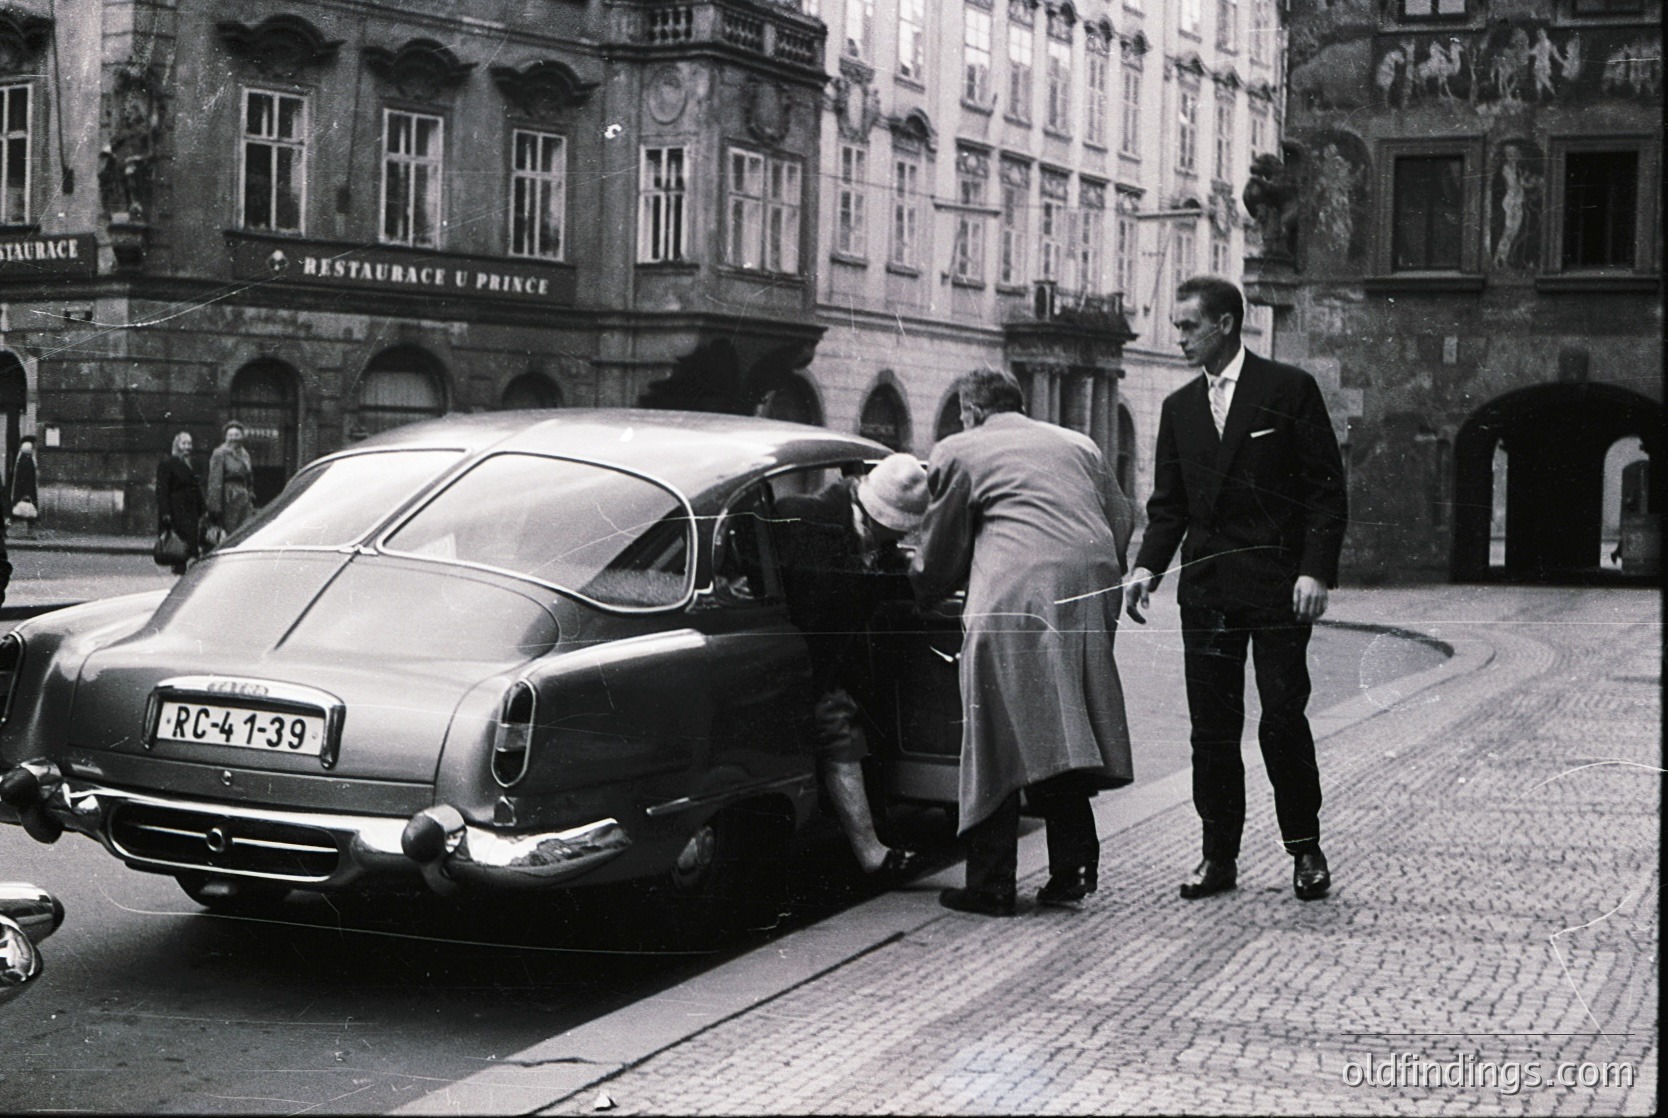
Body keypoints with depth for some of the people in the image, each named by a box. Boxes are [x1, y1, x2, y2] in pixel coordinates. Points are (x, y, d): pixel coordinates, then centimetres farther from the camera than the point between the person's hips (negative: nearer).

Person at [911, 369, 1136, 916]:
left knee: (1000, 743, 2)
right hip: (1090, 595, 5)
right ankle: (1073, 868, 12)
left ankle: (991, 885, 4)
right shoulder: (1077, 445, 24)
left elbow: (940, 552, 13)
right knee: (1064, 737, 14)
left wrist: (925, 589, 32)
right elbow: (1122, 521, 21)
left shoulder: (957, 453, 11)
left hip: (1014, 596, -5)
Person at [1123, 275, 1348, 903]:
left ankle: (1305, 849, 12)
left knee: (1283, 722, -3)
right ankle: (1219, 856, 12)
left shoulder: (1289, 390, -2)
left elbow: (1326, 488, -4)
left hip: (1278, 585, -4)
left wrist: (1316, 570, -13)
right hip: (1206, 588, 5)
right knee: (1212, 729, 4)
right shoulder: (1180, 408, 13)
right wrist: (1147, 567, -3)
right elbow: (1168, 504, 14)